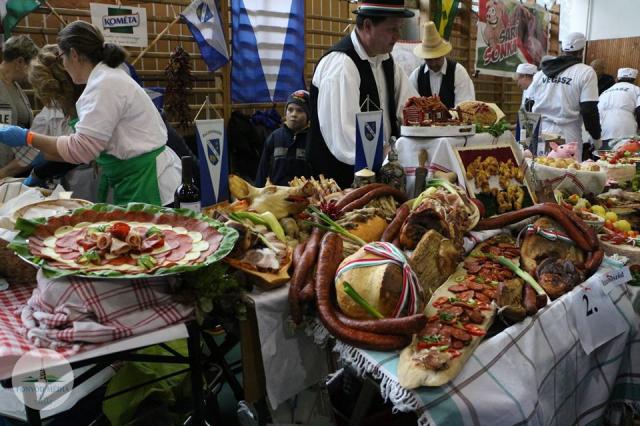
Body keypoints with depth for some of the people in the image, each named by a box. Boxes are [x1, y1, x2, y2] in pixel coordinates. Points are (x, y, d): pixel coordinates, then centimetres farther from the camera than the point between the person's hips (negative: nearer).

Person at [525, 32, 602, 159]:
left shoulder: (542, 71, 12)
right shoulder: (586, 72, -4)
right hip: (567, 139, -5)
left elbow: (528, 106, 16)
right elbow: (589, 110, -9)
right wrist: (597, 138, 2)